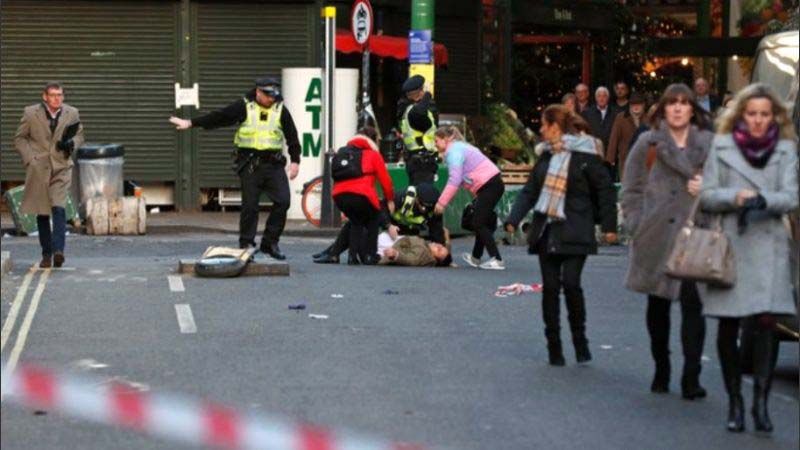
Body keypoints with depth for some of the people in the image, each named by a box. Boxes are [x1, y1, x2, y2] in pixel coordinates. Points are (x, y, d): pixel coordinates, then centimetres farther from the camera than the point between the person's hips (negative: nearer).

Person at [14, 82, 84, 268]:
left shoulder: (72, 113, 3)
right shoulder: (31, 113, 0)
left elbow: (79, 134, 16)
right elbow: (19, 138, 6)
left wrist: (72, 143, -7)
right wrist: (29, 159, -6)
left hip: (62, 167, -1)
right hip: (38, 169, 1)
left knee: (59, 208, -19)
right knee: (42, 213, 6)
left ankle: (58, 250, -23)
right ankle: (46, 254, 17)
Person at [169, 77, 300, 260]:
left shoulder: (281, 110, 6)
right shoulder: (244, 107, 1)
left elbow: (292, 136, 11)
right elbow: (218, 117, 2)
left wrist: (295, 161, 4)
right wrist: (191, 123, 1)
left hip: (274, 163, 2)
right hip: (250, 164, -2)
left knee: (283, 201, -7)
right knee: (249, 205, -1)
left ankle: (270, 243, 6)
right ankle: (246, 245, 9)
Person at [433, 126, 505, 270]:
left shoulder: (454, 151, -10)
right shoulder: (459, 147, 21)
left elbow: (454, 180, -19)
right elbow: (456, 180, 17)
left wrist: (441, 202, -16)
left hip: (489, 186, -10)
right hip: (494, 184, 10)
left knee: (479, 223, -8)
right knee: (481, 222, 19)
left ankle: (496, 260, -14)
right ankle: (476, 257, 31)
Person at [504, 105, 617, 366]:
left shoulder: (585, 156, -6)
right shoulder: (547, 156, 13)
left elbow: (605, 190, -3)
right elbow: (530, 190, 15)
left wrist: (609, 226, -6)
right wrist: (513, 219, 5)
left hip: (574, 233, -6)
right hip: (546, 231, 6)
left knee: (570, 283, -13)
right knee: (550, 287, 4)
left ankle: (580, 340, 6)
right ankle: (554, 346, 11)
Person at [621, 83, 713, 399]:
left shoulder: (709, 144, 6)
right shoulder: (648, 143, 7)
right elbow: (631, 189, 8)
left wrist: (706, 189, -10)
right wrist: (636, 225, -1)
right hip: (655, 238, 1)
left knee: (692, 304, -10)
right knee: (657, 305, 11)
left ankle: (691, 378, -7)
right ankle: (661, 370, 24)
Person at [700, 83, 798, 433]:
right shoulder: (722, 146, 7)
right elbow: (707, 195, 4)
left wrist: (763, 199, -21)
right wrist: (735, 196, -15)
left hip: (768, 246, -1)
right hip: (729, 244, 1)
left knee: (766, 320, -13)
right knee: (727, 327, 3)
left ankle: (760, 401, -13)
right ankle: (734, 402, 12)